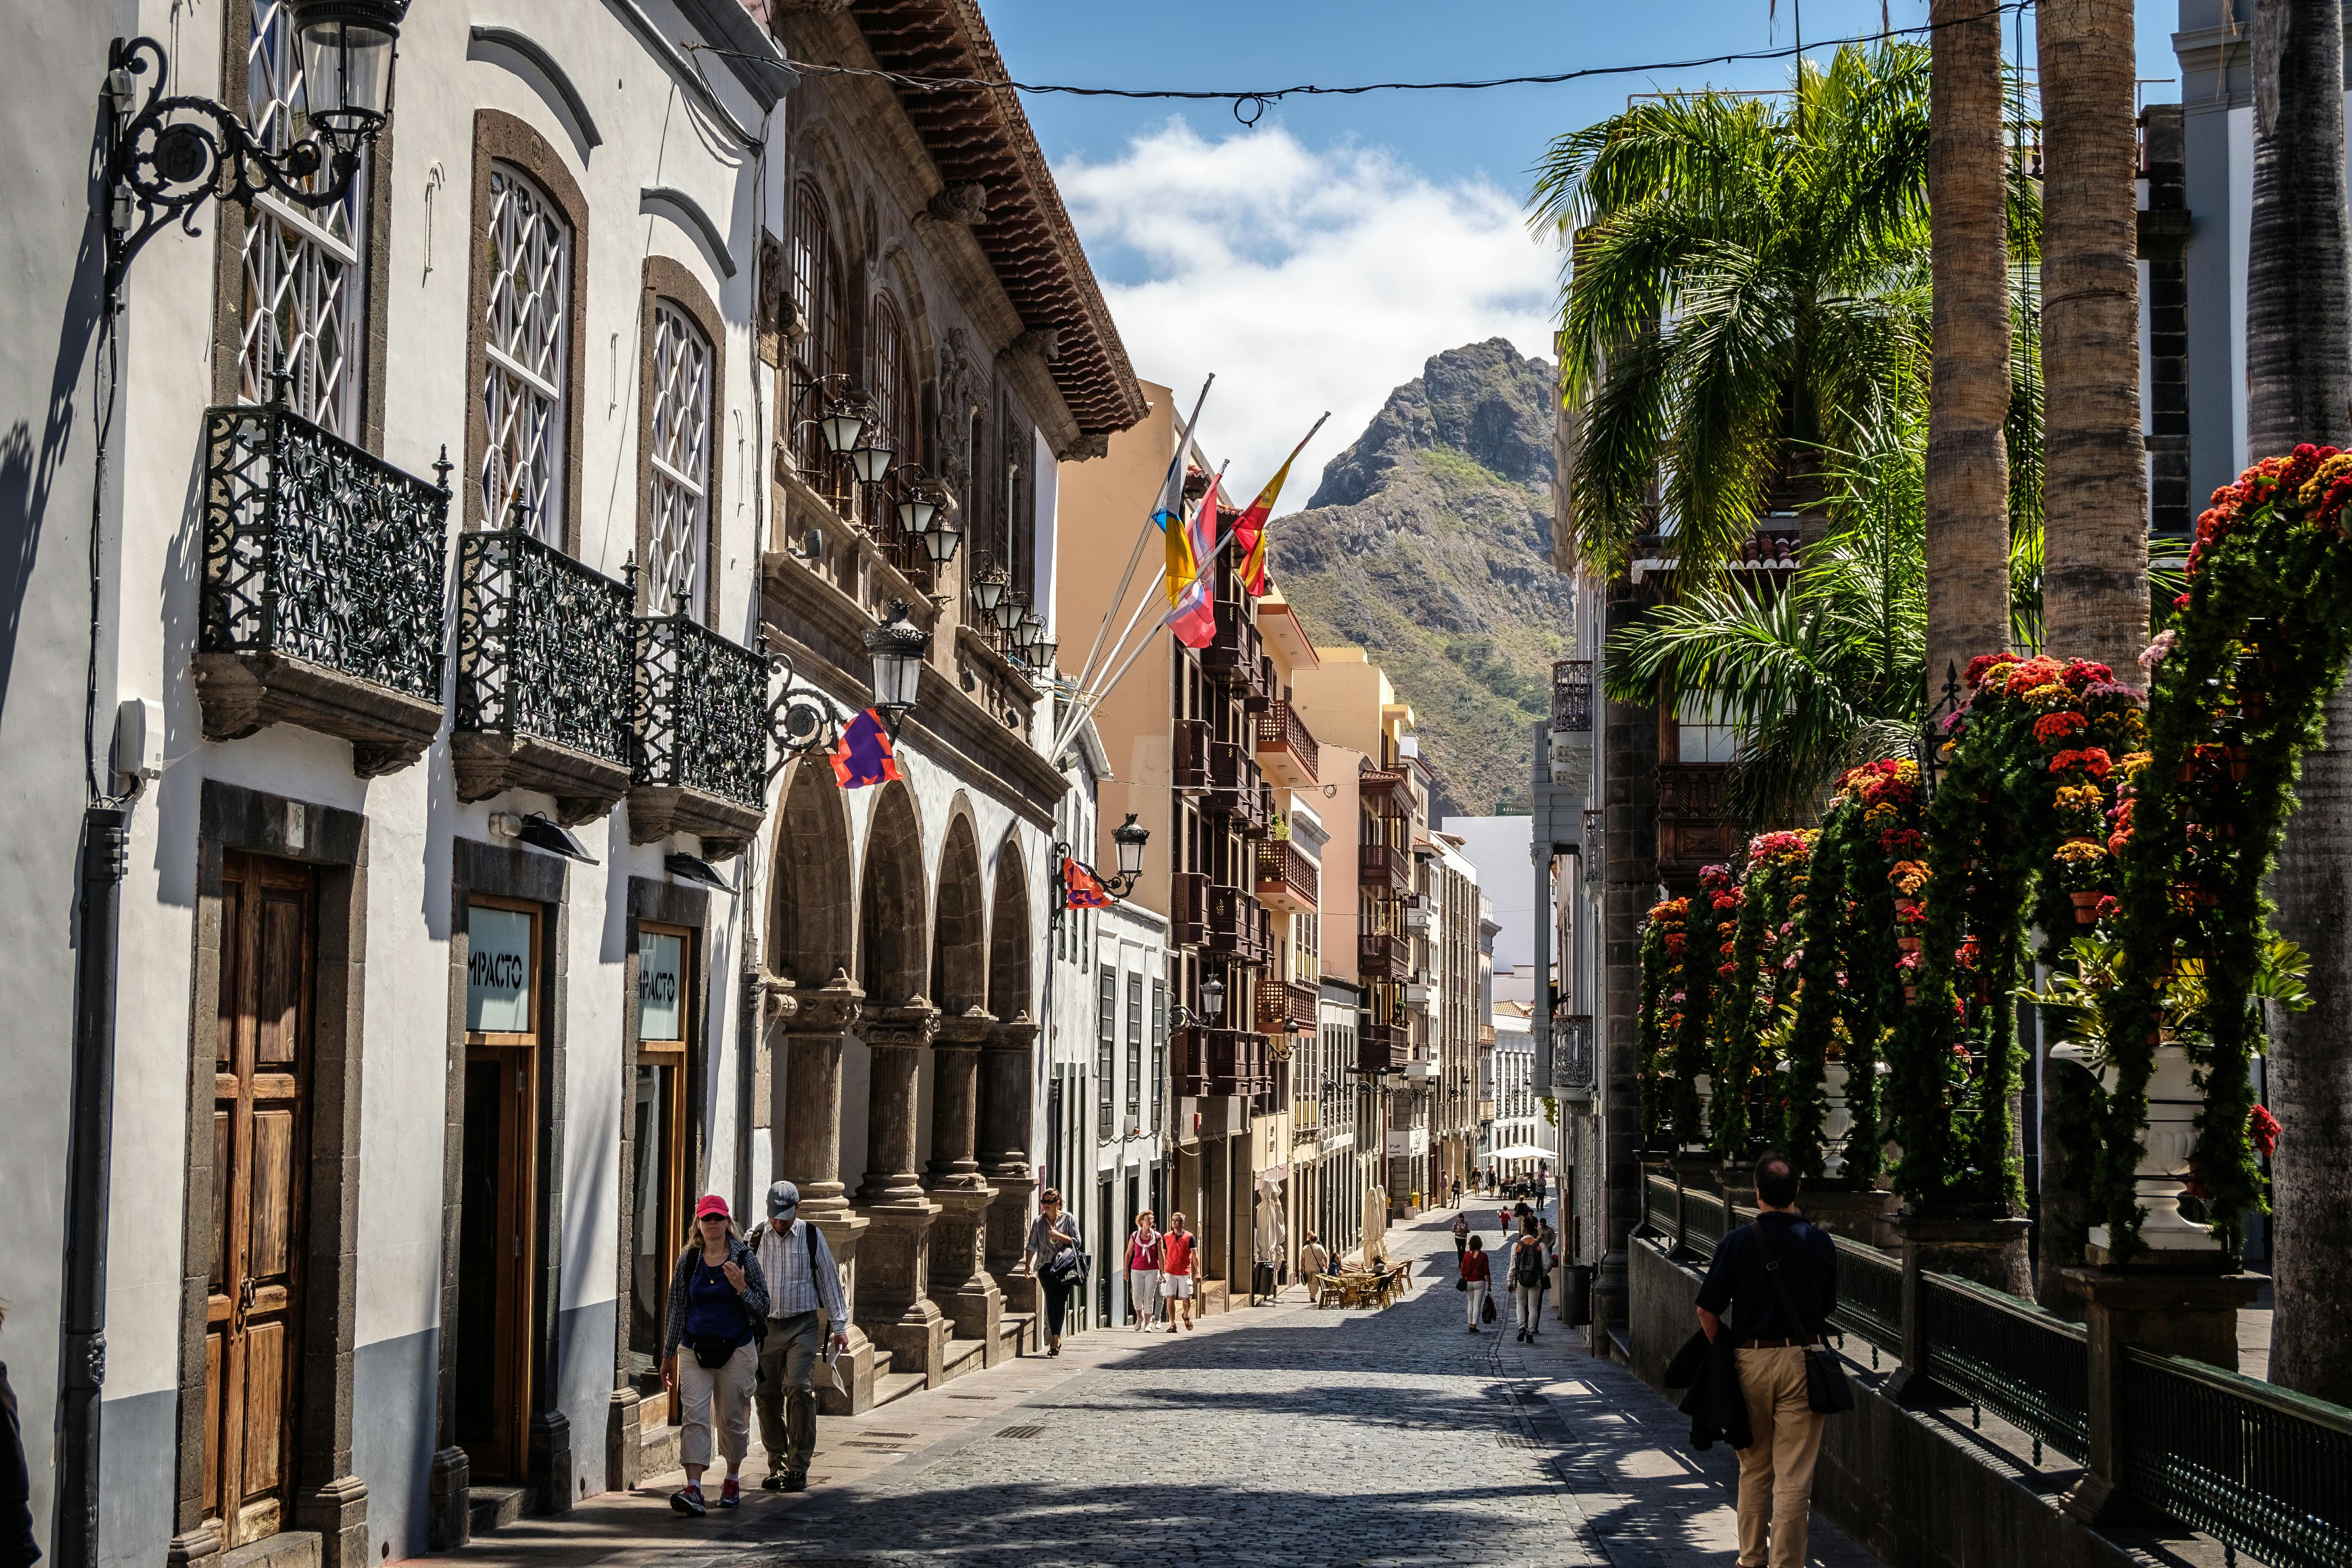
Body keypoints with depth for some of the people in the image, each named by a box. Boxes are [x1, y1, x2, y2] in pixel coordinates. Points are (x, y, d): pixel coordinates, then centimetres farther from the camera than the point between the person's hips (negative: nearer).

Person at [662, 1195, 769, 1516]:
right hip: (696, 1352, 1)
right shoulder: (688, 1260, 3)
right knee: (695, 1418, -12)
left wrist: (741, 1288, -18)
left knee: (733, 1420, 8)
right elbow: (676, 1308, 9)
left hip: (736, 1351, -1)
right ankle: (693, 1490, -20)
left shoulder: (745, 1258, -1)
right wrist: (668, 1355, 10)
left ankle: (732, 1480, 28)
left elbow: (763, 1307, 1)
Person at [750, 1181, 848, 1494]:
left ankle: (798, 1468, -9)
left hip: (803, 1326, -2)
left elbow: (830, 1280, 8)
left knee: (798, 1389, -15)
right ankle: (777, 1465, 13)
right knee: (766, 1396, 1)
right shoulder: (756, 1239, 5)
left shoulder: (812, 1236, 3)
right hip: (765, 1326, 2)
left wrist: (839, 1326, 7)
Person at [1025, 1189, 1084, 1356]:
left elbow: (1077, 1242, 2)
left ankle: (1055, 1337, -10)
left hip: (1064, 1266, -2)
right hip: (1046, 1266, 2)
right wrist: (1028, 1266, 1)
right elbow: (1032, 1246, 7)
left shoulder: (1068, 1219, 3)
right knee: (1051, 1301, 1)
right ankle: (1055, 1339, 7)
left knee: (1060, 1301, -10)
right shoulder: (1038, 1222, 7)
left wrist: (1059, 1236, -11)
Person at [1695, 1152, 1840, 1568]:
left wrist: (1725, 1358, 10)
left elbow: (1707, 1311, -2)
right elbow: (1828, 1308, 9)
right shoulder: (1820, 1243, -1)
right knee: (1793, 1477, -1)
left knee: (1754, 1470, 16)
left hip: (1750, 1361, 1)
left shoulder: (1735, 1243, -4)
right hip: (1802, 1360, -1)